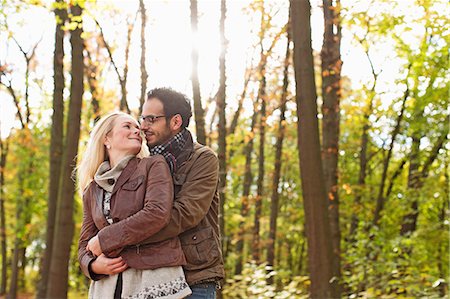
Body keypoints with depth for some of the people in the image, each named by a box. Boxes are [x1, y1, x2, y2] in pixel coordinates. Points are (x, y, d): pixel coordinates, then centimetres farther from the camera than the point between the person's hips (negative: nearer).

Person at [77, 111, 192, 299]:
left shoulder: (153, 166, 3)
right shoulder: (92, 191, 15)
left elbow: (157, 214, -12)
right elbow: (85, 245, 16)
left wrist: (103, 239, -8)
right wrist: (94, 265, -6)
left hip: (155, 280, -3)